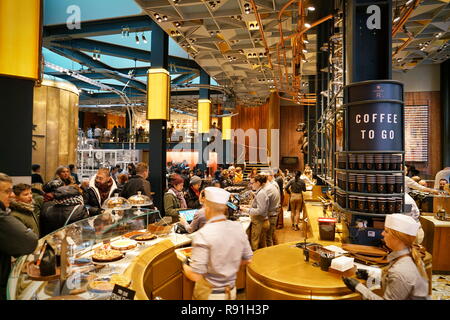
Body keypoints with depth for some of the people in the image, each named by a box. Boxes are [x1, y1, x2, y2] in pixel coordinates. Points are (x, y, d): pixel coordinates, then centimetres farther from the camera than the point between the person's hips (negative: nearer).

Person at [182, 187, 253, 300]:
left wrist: (184, 265, -5)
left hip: (209, 294, -4)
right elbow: (247, 260, 2)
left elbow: (195, 275, -24)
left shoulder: (203, 234, -26)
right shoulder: (238, 227, -10)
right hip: (231, 291, 4)